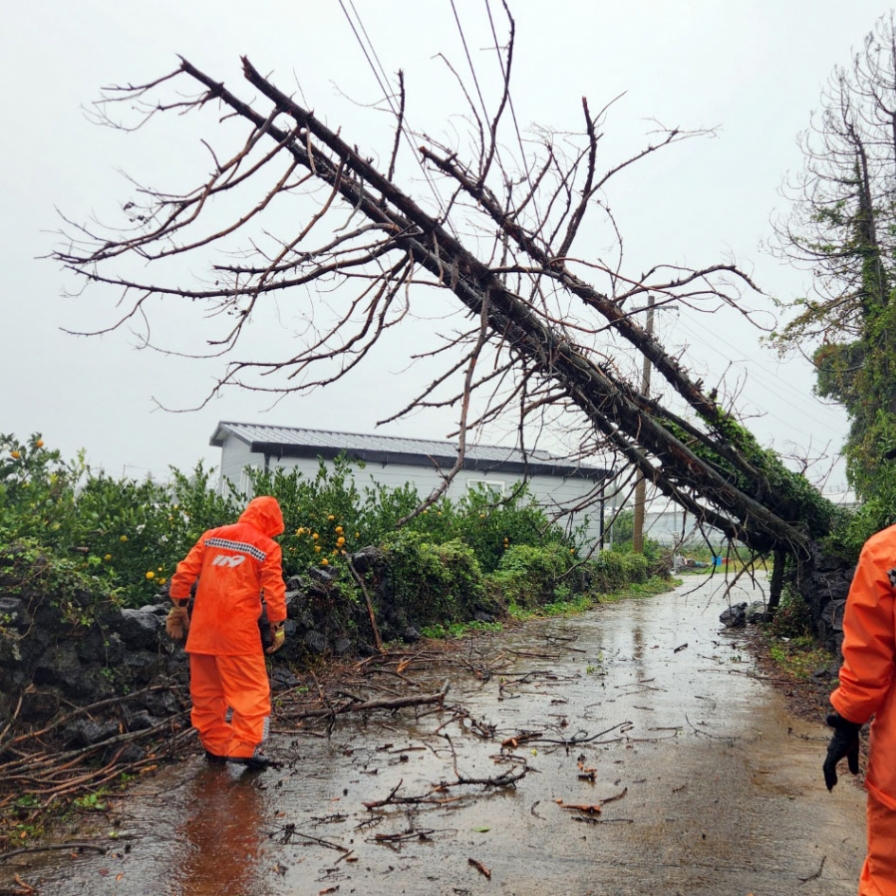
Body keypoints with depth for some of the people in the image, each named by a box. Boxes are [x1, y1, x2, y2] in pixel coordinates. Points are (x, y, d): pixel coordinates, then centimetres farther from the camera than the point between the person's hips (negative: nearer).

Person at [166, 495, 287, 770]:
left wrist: (179, 606, 16)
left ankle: (215, 745, 23)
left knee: (206, 689, 15)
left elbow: (184, 572, 8)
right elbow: (274, 591, -6)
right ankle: (244, 747, -3)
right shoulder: (268, 548, -2)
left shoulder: (212, 536, 11)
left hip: (202, 628, 5)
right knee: (251, 688, 3)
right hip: (238, 631, -5)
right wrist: (278, 626, 2)